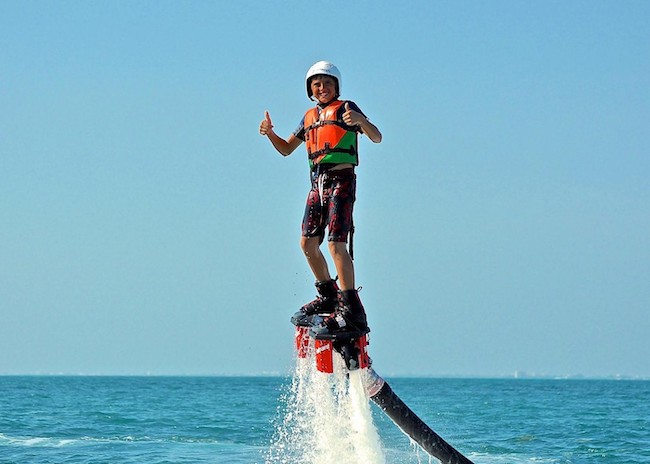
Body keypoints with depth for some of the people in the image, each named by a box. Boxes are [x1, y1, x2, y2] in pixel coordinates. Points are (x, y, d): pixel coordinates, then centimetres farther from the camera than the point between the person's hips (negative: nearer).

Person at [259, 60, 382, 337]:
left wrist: (360, 121, -34)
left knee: (336, 244, -18)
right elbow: (286, 149, 25)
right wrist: (270, 133, 5)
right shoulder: (309, 117, 19)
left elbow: (376, 138, -13)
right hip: (318, 182, 8)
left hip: (341, 180, -8)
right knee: (308, 243, 10)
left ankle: (351, 311, -22)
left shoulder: (345, 108, -2)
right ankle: (328, 297, 28)